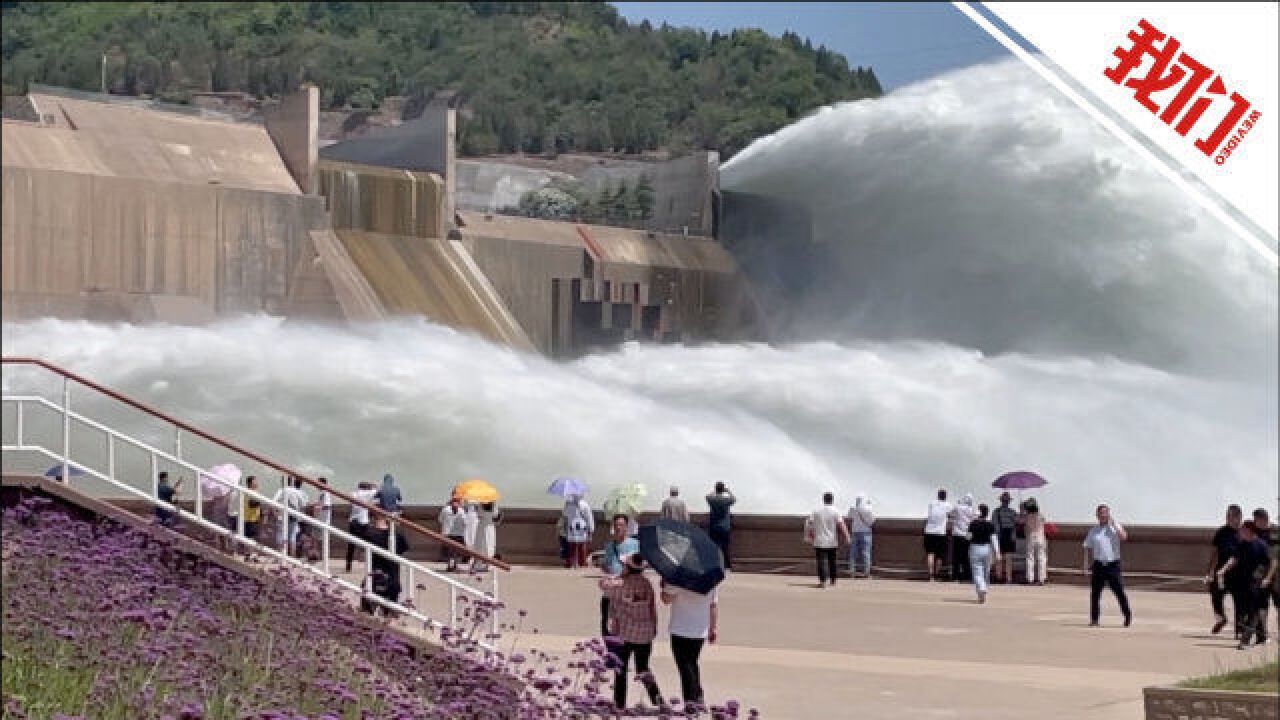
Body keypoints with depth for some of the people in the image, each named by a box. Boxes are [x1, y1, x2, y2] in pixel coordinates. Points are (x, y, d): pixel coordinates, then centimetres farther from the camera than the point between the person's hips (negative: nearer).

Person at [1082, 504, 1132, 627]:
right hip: (1098, 565, 2)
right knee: (1095, 593, 2)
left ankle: (1128, 617, 5)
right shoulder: (1093, 531, 10)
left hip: (1113, 565, -2)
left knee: (1119, 592, -5)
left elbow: (1124, 537, -16)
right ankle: (1094, 619, 9)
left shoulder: (1115, 527, 5)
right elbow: (1088, 549, 12)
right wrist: (1087, 566, 4)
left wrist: (1114, 524, -16)